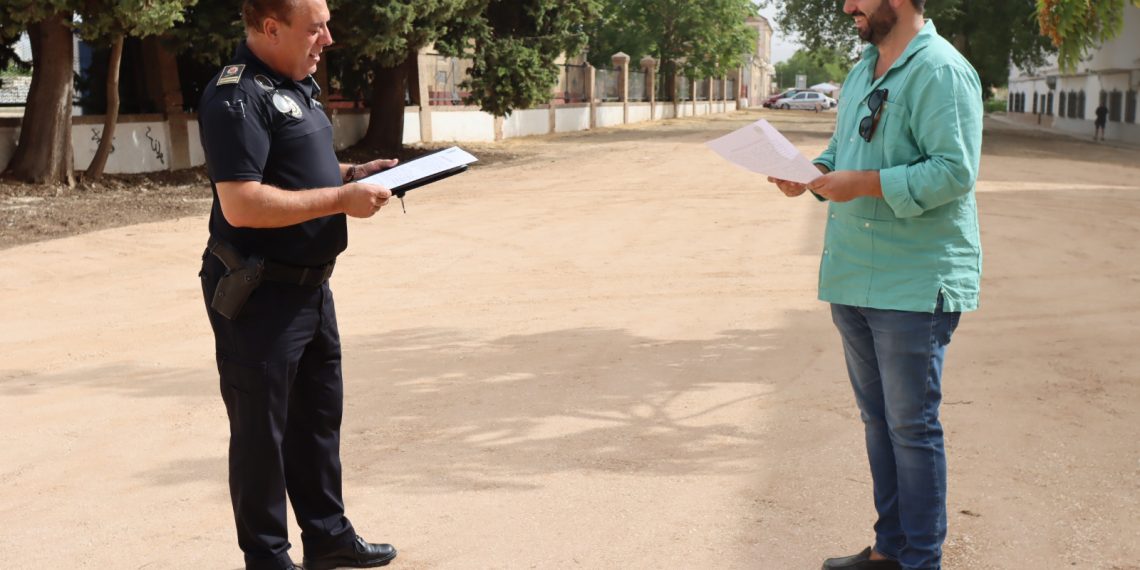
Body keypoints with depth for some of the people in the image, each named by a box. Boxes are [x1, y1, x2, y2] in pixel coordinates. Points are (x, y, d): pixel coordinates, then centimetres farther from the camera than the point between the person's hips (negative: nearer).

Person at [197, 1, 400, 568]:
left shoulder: (297, 85, 12)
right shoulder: (237, 96, -19)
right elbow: (240, 203, -27)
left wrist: (351, 173, 7)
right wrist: (341, 198, -23)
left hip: (310, 285, 10)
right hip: (259, 294, -10)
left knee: (320, 414, 19)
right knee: (262, 430, 3)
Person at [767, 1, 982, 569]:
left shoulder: (942, 71, -14)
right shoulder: (862, 70, 14)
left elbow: (955, 170, -22)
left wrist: (864, 183, -24)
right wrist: (812, 175, 3)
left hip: (915, 283, -9)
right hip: (854, 278, 9)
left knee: (911, 426, 0)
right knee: (877, 419, 17)